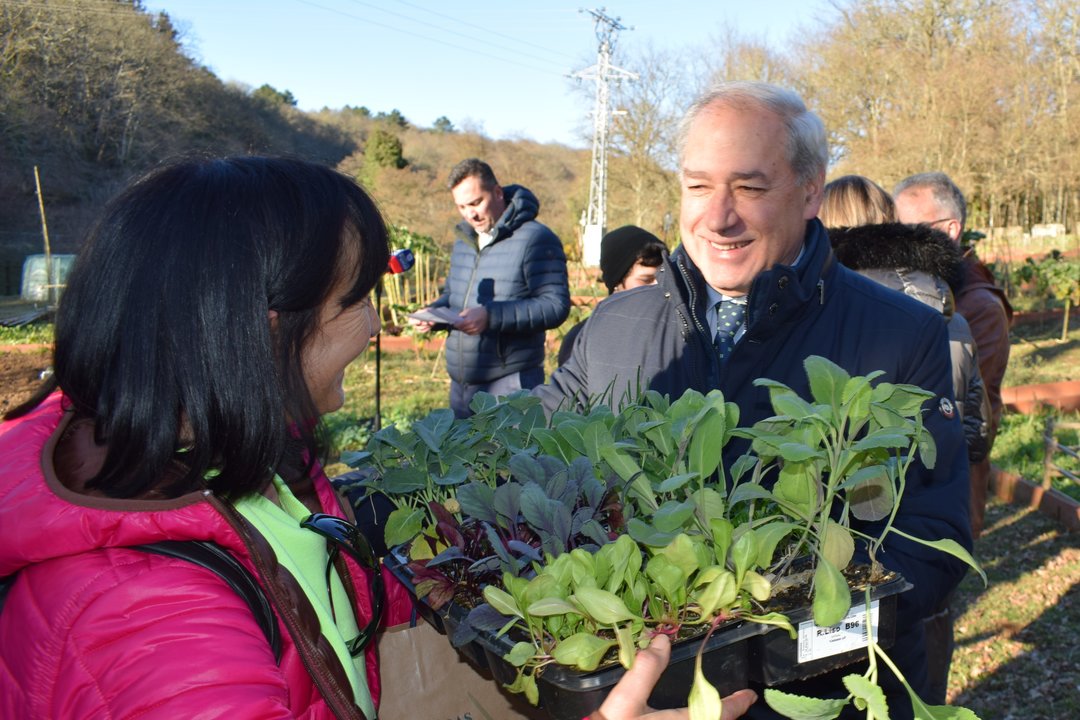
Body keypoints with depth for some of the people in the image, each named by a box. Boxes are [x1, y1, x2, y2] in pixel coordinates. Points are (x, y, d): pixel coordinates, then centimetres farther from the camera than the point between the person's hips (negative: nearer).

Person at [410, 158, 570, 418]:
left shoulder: (535, 239, -11)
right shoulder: (463, 241, 14)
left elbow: (555, 306, -18)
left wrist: (492, 317, -26)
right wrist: (434, 312, 3)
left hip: (510, 386, -8)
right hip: (461, 385, 8)